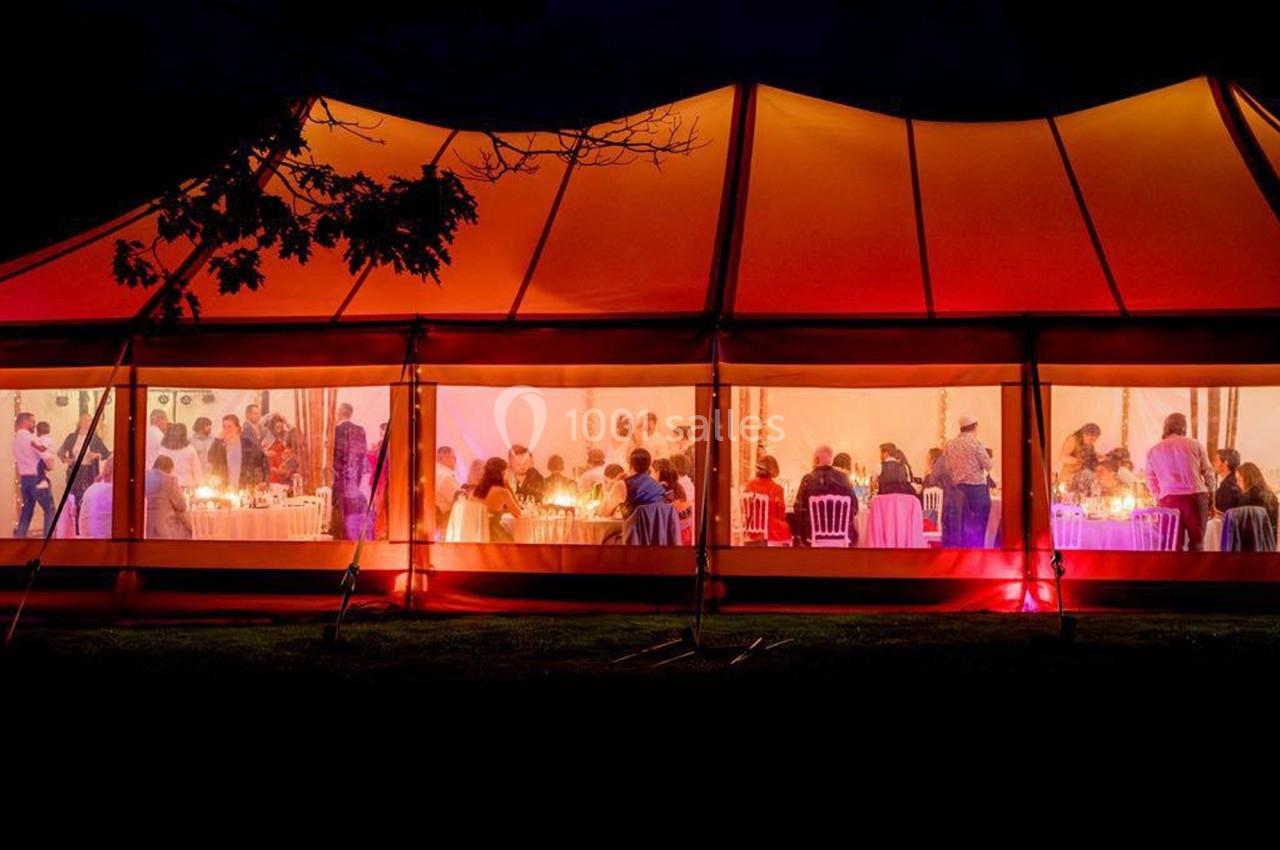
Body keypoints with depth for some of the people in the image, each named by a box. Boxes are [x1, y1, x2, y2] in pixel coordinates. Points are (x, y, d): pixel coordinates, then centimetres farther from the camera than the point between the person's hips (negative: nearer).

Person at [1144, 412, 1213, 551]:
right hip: (1196, 497, 0)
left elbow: (1151, 481, 16)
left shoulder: (1154, 451, 13)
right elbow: (1208, 473, 12)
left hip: (1169, 499, 0)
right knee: (1196, 544, 6)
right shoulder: (1195, 445, 9)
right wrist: (1208, 493, 25)